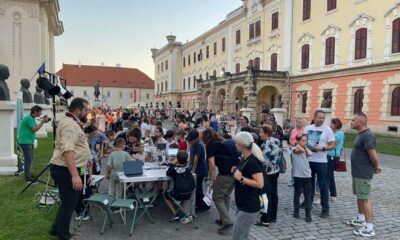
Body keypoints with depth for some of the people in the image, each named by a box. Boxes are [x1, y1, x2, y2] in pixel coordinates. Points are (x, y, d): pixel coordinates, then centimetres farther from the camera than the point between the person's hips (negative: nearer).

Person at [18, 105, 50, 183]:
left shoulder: (31, 118, 13)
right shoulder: (29, 118, -17)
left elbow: (35, 128, 15)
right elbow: (35, 129, -21)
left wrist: (43, 122, 5)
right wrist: (43, 122, -16)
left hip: (29, 142, 10)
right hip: (25, 142, -10)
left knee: (30, 159, 15)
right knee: (28, 160, -8)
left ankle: (28, 175, 25)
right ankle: (28, 178, -4)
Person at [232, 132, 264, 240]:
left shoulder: (253, 161, -19)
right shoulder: (244, 158, 10)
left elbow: (260, 184, -25)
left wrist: (241, 178, -23)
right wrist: (236, 171, 6)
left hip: (249, 207, -10)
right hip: (242, 205, 10)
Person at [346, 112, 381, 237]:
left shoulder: (367, 136, -22)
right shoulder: (360, 134, 10)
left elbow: (373, 155, -24)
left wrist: (375, 167, -7)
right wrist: (375, 166, 13)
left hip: (363, 174, -10)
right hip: (357, 172, 10)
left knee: (365, 198, -4)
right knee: (359, 196, 20)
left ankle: (369, 228, 3)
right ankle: (360, 219, 36)